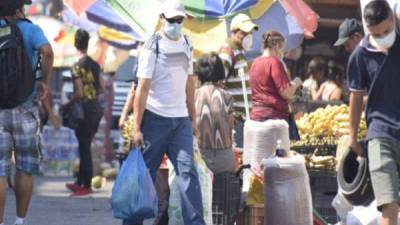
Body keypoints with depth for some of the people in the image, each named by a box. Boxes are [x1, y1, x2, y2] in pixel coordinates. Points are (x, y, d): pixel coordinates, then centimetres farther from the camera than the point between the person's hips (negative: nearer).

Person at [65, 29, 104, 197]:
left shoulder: (77, 67, -14)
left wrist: (67, 105, -3)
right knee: (85, 147, 16)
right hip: (97, 108, 7)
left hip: (86, 109, -7)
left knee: (84, 148, 0)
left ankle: (86, 186, 3)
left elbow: (79, 93, -18)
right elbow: (102, 88, 11)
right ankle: (80, 182, 24)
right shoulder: (95, 65, 7)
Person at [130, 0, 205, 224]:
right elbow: (142, 88, -11)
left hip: (181, 120, 5)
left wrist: (193, 119, 15)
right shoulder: (153, 47, -7)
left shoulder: (187, 45, 11)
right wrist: (136, 127, -14)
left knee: (188, 170, -5)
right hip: (155, 119, -5)